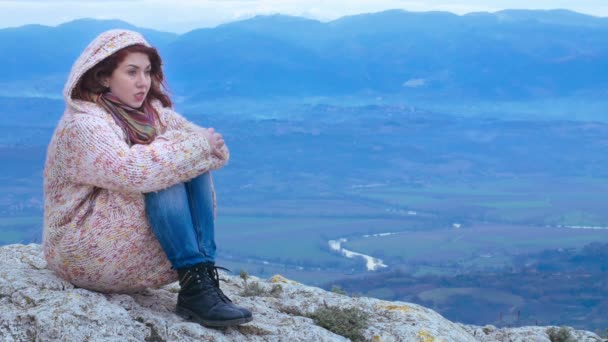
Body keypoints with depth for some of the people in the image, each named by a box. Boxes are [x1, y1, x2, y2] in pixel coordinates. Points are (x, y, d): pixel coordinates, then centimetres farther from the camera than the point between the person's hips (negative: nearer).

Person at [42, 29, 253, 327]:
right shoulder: (83, 124, -17)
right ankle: (194, 285, -28)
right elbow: (129, 171, -35)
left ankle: (204, 276, -19)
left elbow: (213, 148, 0)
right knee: (164, 179, -25)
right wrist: (196, 146, -25)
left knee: (194, 166, -9)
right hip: (87, 252, -7)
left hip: (136, 240, 7)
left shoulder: (152, 113, 6)